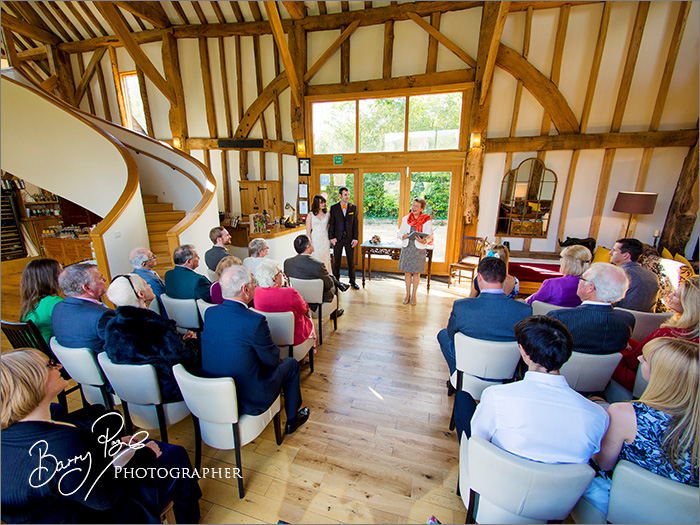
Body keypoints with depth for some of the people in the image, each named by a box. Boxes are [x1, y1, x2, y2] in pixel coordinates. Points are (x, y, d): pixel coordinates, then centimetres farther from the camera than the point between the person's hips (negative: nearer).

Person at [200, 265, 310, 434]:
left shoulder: (209, 312, -8)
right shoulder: (255, 321, -28)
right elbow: (272, 360, -15)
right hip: (247, 401, -6)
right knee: (291, 363, 14)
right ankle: (292, 420, 33)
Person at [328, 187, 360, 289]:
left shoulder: (353, 207, 4)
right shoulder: (334, 208, 2)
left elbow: (355, 223, 3)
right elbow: (331, 223, 2)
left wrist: (355, 238, -4)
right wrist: (331, 237, -6)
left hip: (350, 238, 1)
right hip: (338, 238, 0)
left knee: (351, 261, 7)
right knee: (336, 261, 8)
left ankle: (352, 281, 20)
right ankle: (336, 281, 22)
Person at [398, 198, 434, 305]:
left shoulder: (427, 221, -3)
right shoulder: (405, 219, 7)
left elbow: (429, 236, -6)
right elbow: (400, 233, 10)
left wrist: (424, 241, -27)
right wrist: (403, 236, -13)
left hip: (419, 248, -2)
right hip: (406, 247, 3)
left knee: (416, 273, 4)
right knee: (407, 271, 7)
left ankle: (413, 295, 19)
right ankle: (407, 294, 22)